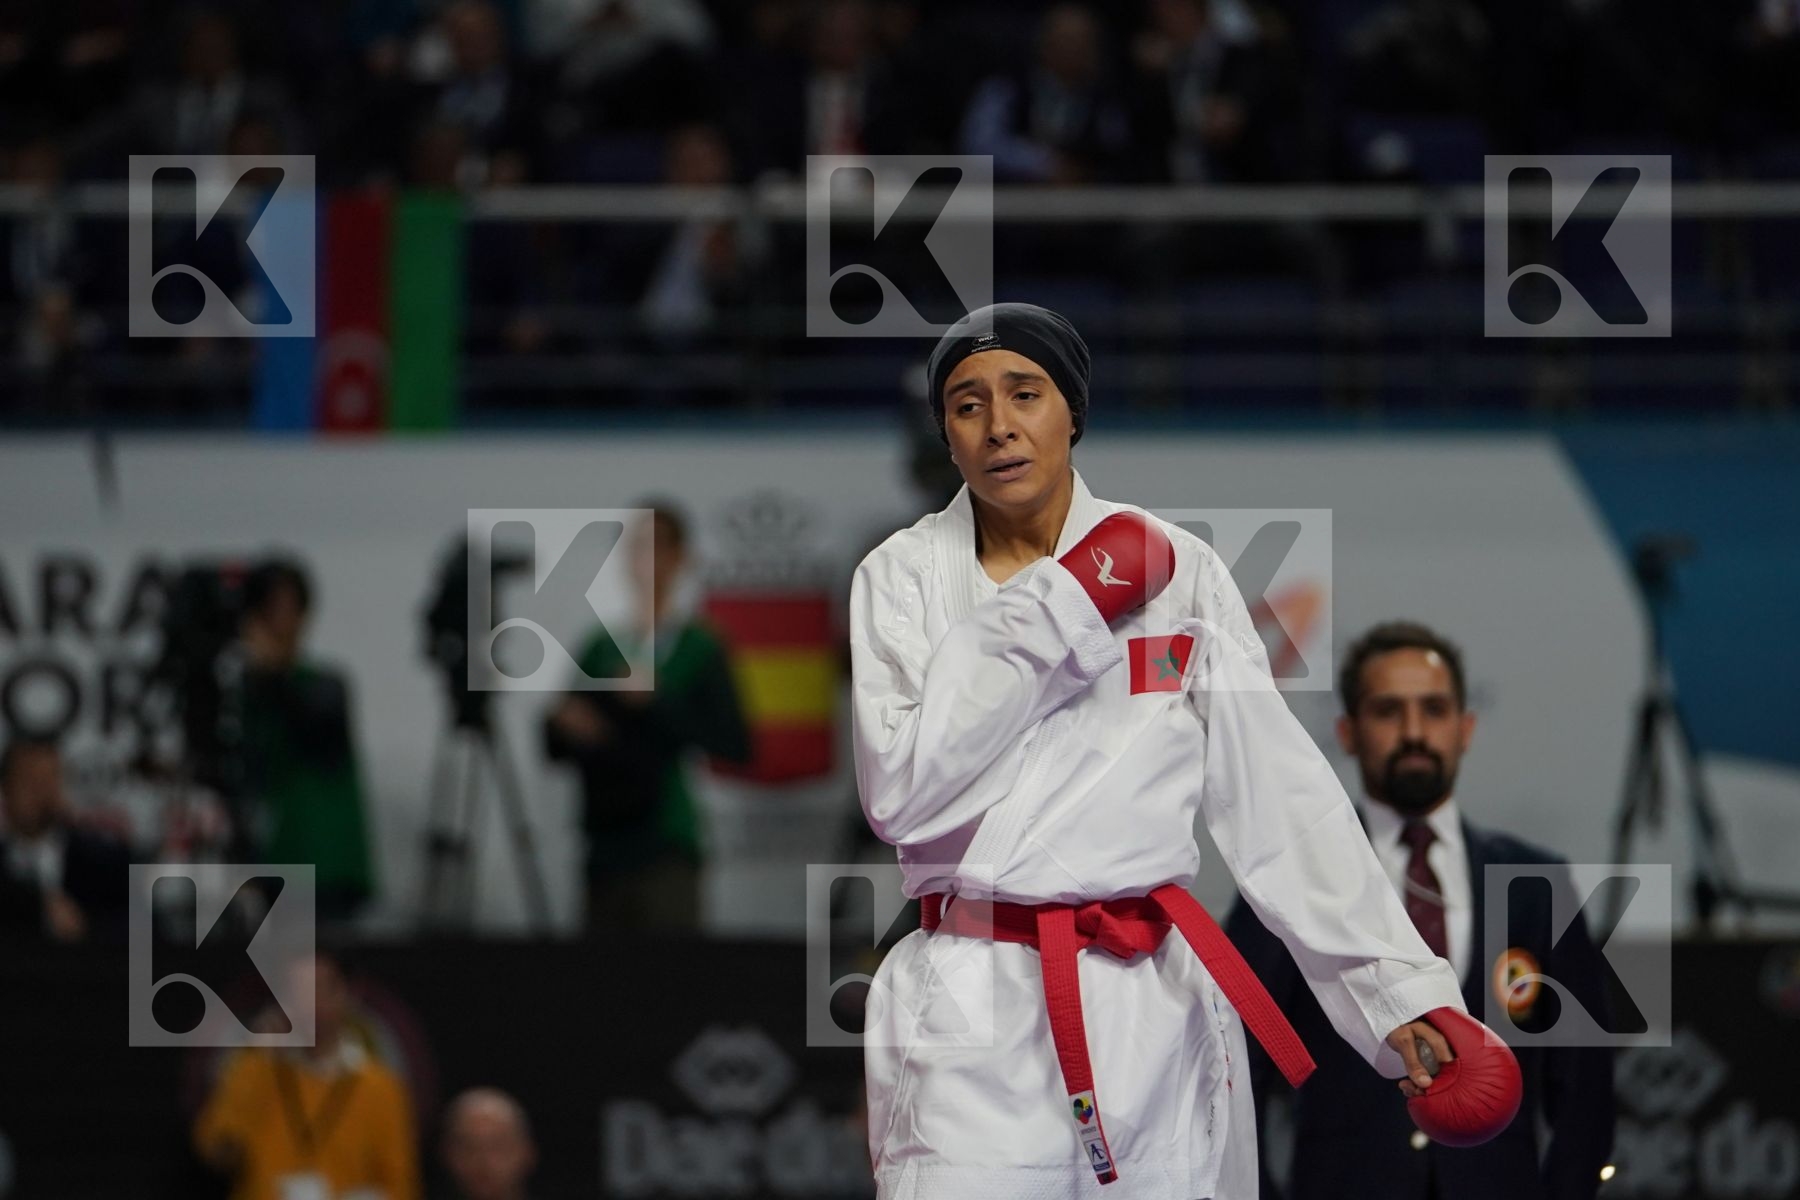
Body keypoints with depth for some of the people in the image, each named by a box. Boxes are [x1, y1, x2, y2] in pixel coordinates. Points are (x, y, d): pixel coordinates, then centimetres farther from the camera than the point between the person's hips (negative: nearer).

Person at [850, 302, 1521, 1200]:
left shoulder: (1174, 569, 3)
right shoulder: (903, 578, 3)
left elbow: (1279, 794, 0)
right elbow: (900, 793, -10)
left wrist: (1400, 988, -8)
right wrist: (1055, 611, -11)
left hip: (1151, 1009, 1)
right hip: (972, 1013, -1)